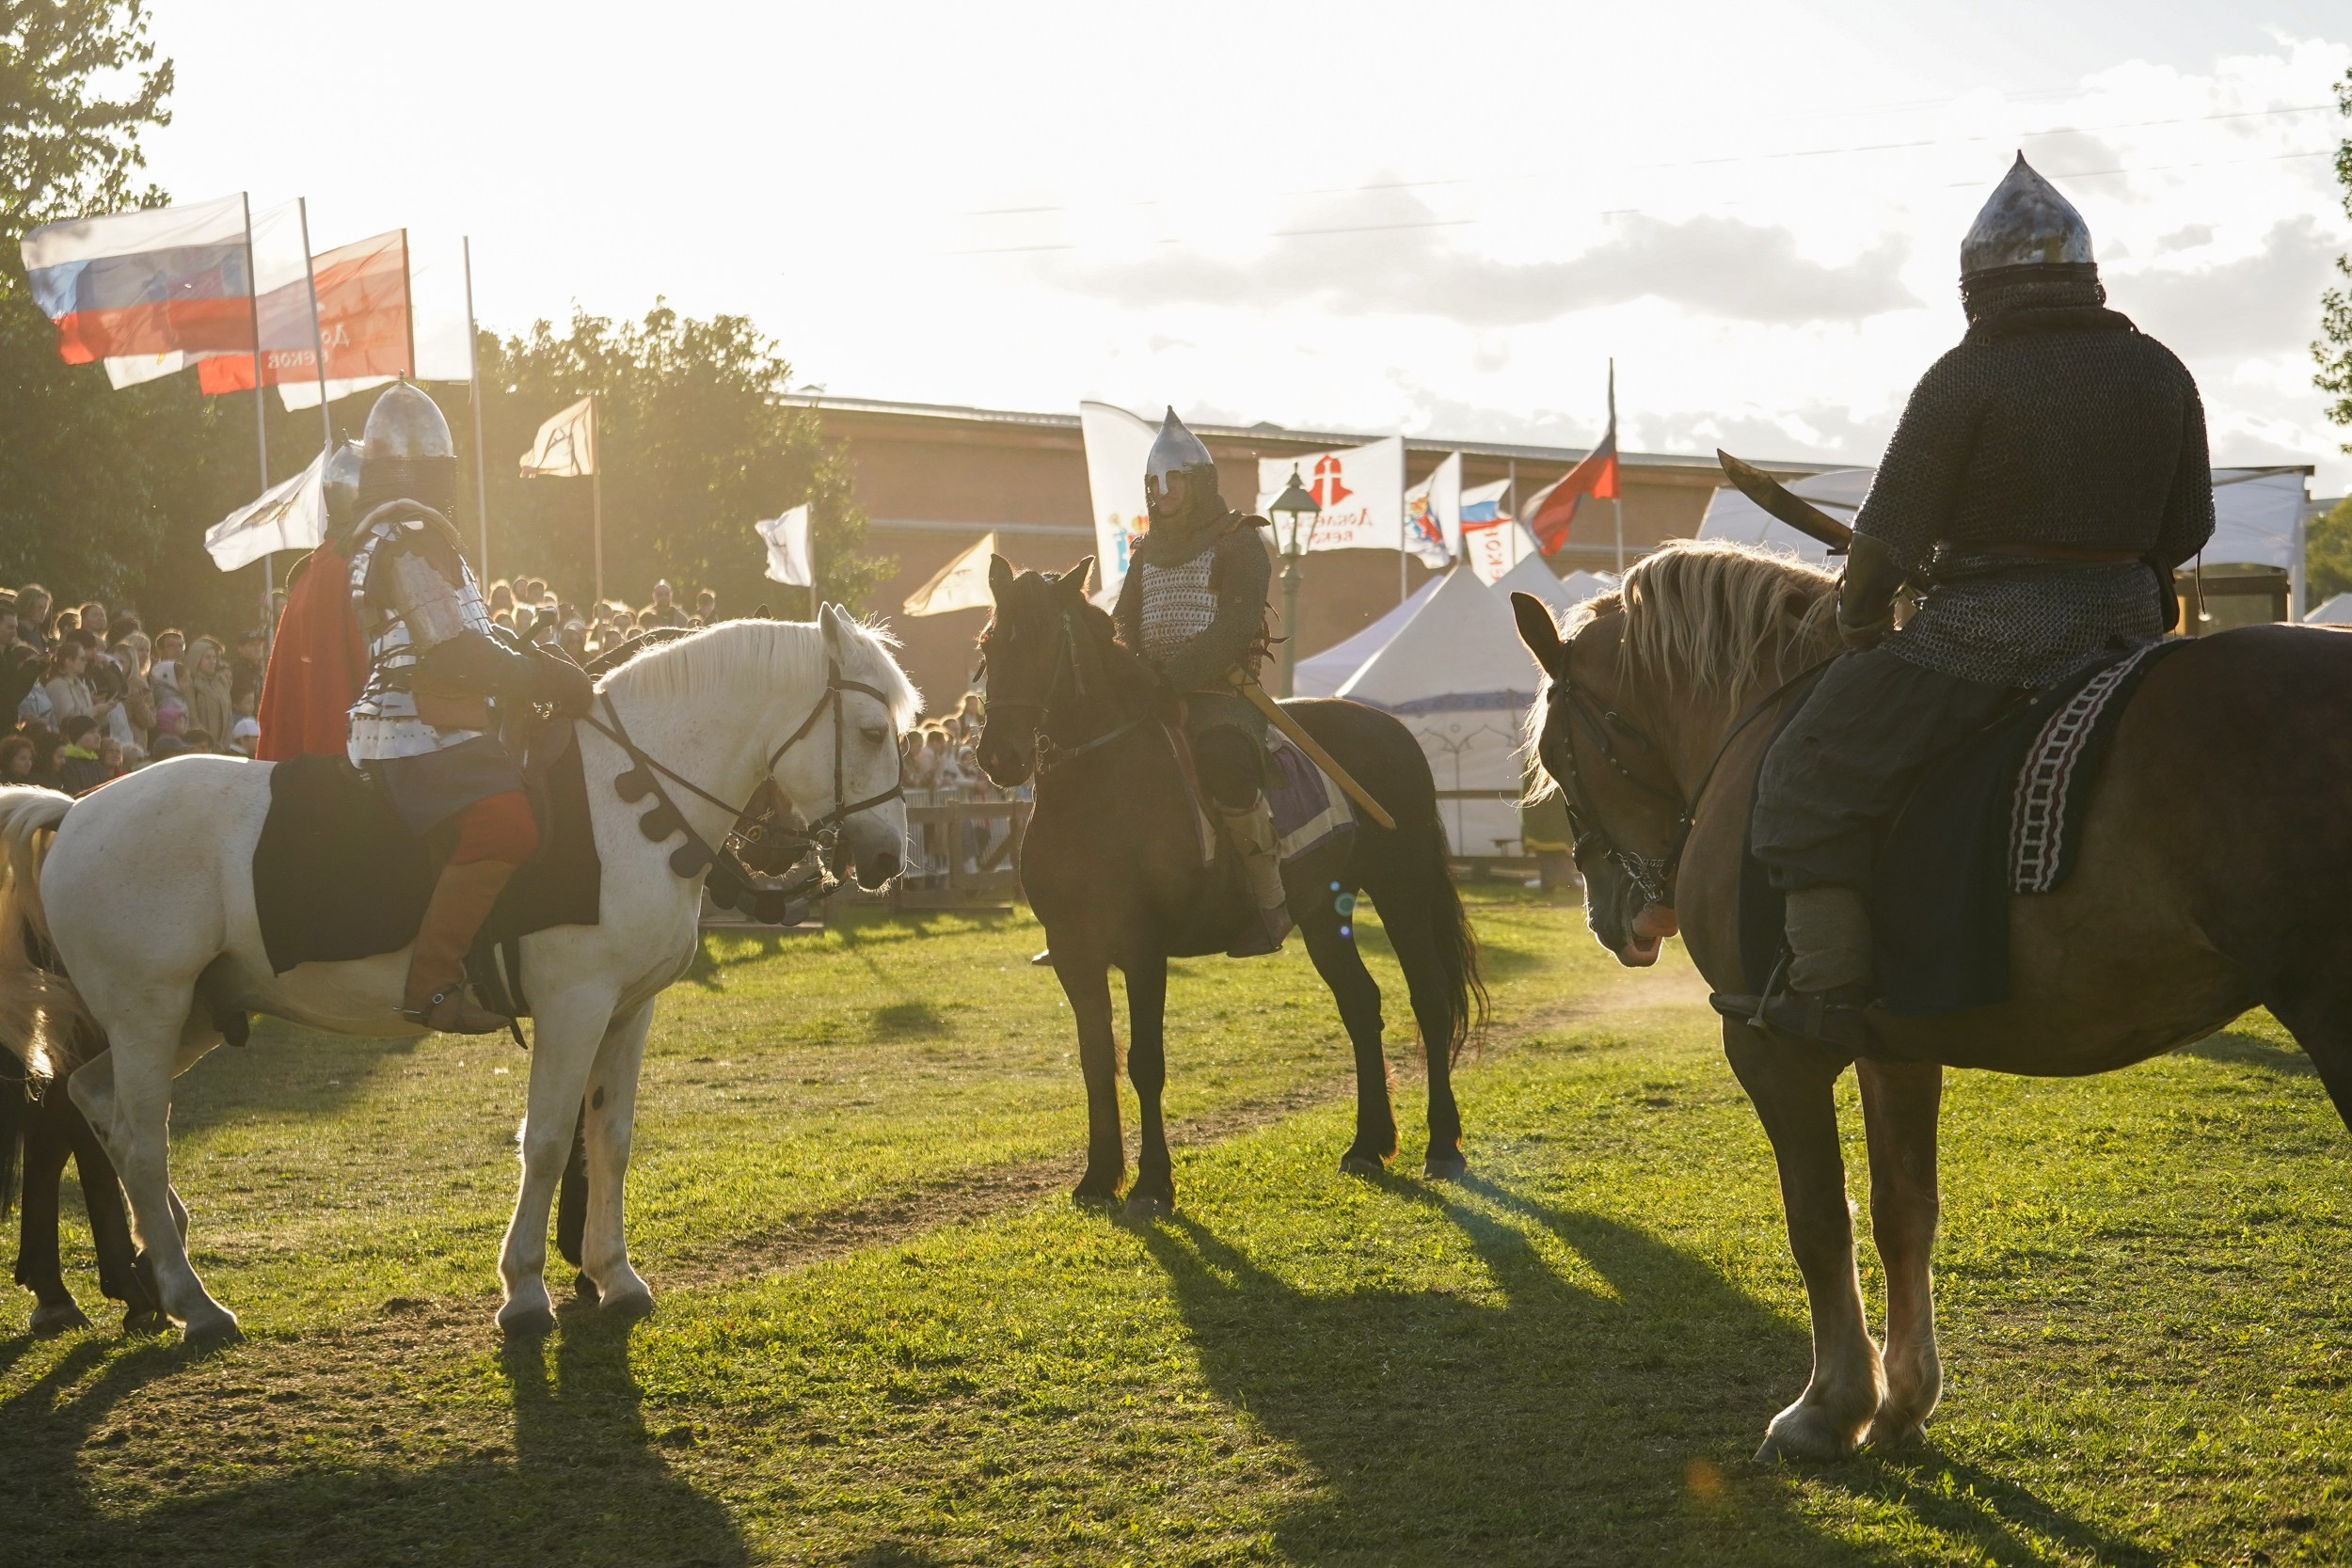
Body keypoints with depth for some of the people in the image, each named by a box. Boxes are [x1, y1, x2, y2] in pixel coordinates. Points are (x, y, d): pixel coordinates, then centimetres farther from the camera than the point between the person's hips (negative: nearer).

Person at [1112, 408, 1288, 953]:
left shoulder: (1238, 542, -2)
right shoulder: (1148, 551, 19)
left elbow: (1236, 623, -15)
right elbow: (1124, 622, 17)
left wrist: (1177, 675, -24)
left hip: (1222, 690, -8)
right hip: (1156, 693, 8)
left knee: (1225, 764, -37)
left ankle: (1270, 900, -24)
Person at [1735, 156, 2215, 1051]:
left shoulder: (1965, 378, -8)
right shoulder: (2161, 372, 8)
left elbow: (1890, 529, -7)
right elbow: (2188, 526, 13)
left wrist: (1859, 619, 9)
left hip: (1983, 631, -6)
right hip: (2128, 623, 6)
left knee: (1811, 778, -2)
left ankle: (1827, 987, -12)